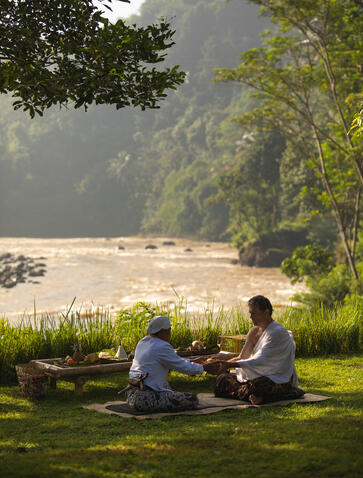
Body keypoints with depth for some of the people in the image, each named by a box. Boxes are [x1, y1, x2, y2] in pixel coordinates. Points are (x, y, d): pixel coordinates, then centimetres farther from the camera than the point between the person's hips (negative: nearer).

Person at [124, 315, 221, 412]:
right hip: (146, 399, -10)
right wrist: (206, 368, 5)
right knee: (192, 400, -10)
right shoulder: (162, 347, -15)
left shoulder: (143, 342, 14)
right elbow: (183, 367, -8)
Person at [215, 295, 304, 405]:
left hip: (279, 379, -9)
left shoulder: (278, 332, -18)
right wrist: (223, 364, -5)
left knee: (256, 385, -41)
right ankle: (253, 395, -15)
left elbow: (260, 360, -25)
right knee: (222, 379, -5)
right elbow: (242, 357, 12)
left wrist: (230, 365, -29)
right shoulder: (254, 331, 9)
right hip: (258, 375, 9)